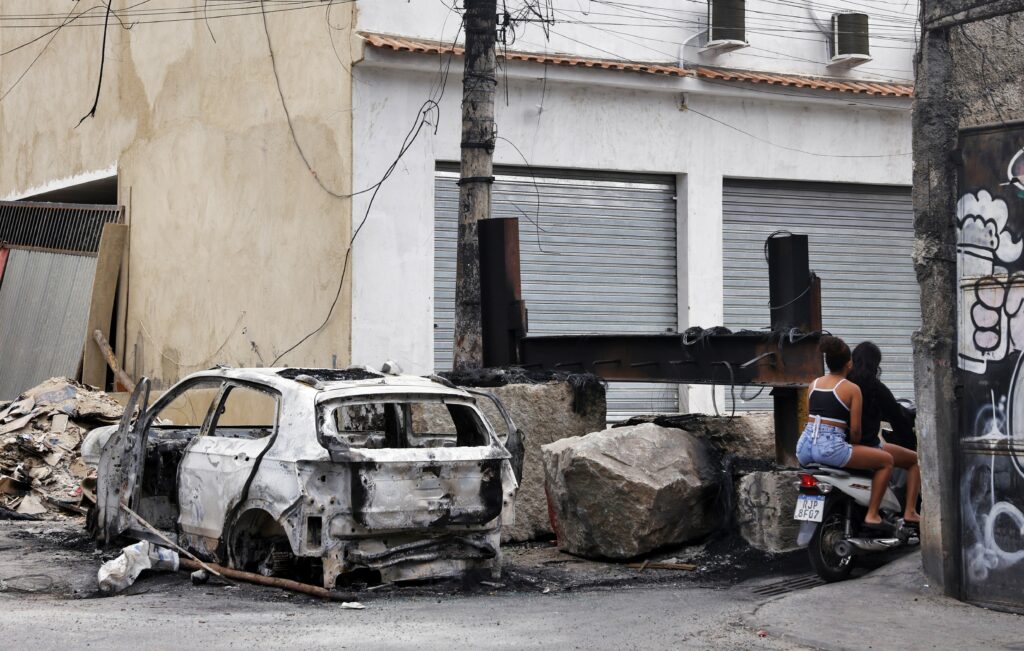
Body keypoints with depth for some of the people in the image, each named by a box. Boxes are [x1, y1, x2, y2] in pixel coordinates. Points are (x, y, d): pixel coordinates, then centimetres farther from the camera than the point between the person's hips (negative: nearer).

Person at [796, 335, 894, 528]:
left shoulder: (814, 384, 15)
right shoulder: (852, 389, -2)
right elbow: (855, 429, -3)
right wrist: (855, 446, 16)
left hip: (804, 447, 7)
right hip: (830, 447, -7)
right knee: (886, 460, 5)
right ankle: (872, 515, 2)